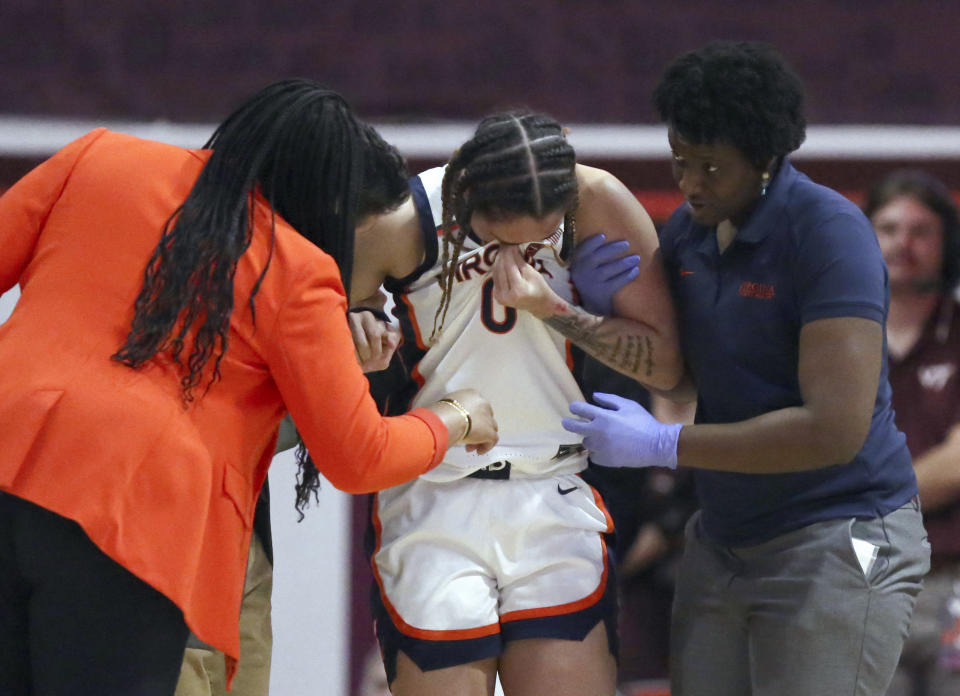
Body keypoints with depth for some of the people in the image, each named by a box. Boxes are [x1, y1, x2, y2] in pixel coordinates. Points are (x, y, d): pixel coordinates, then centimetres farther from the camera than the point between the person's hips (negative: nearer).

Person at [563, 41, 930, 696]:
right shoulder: (688, 230, 8)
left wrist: (664, 444, -20)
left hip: (836, 542, -8)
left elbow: (835, 428, -25)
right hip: (723, 541, 8)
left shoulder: (829, 231, -17)